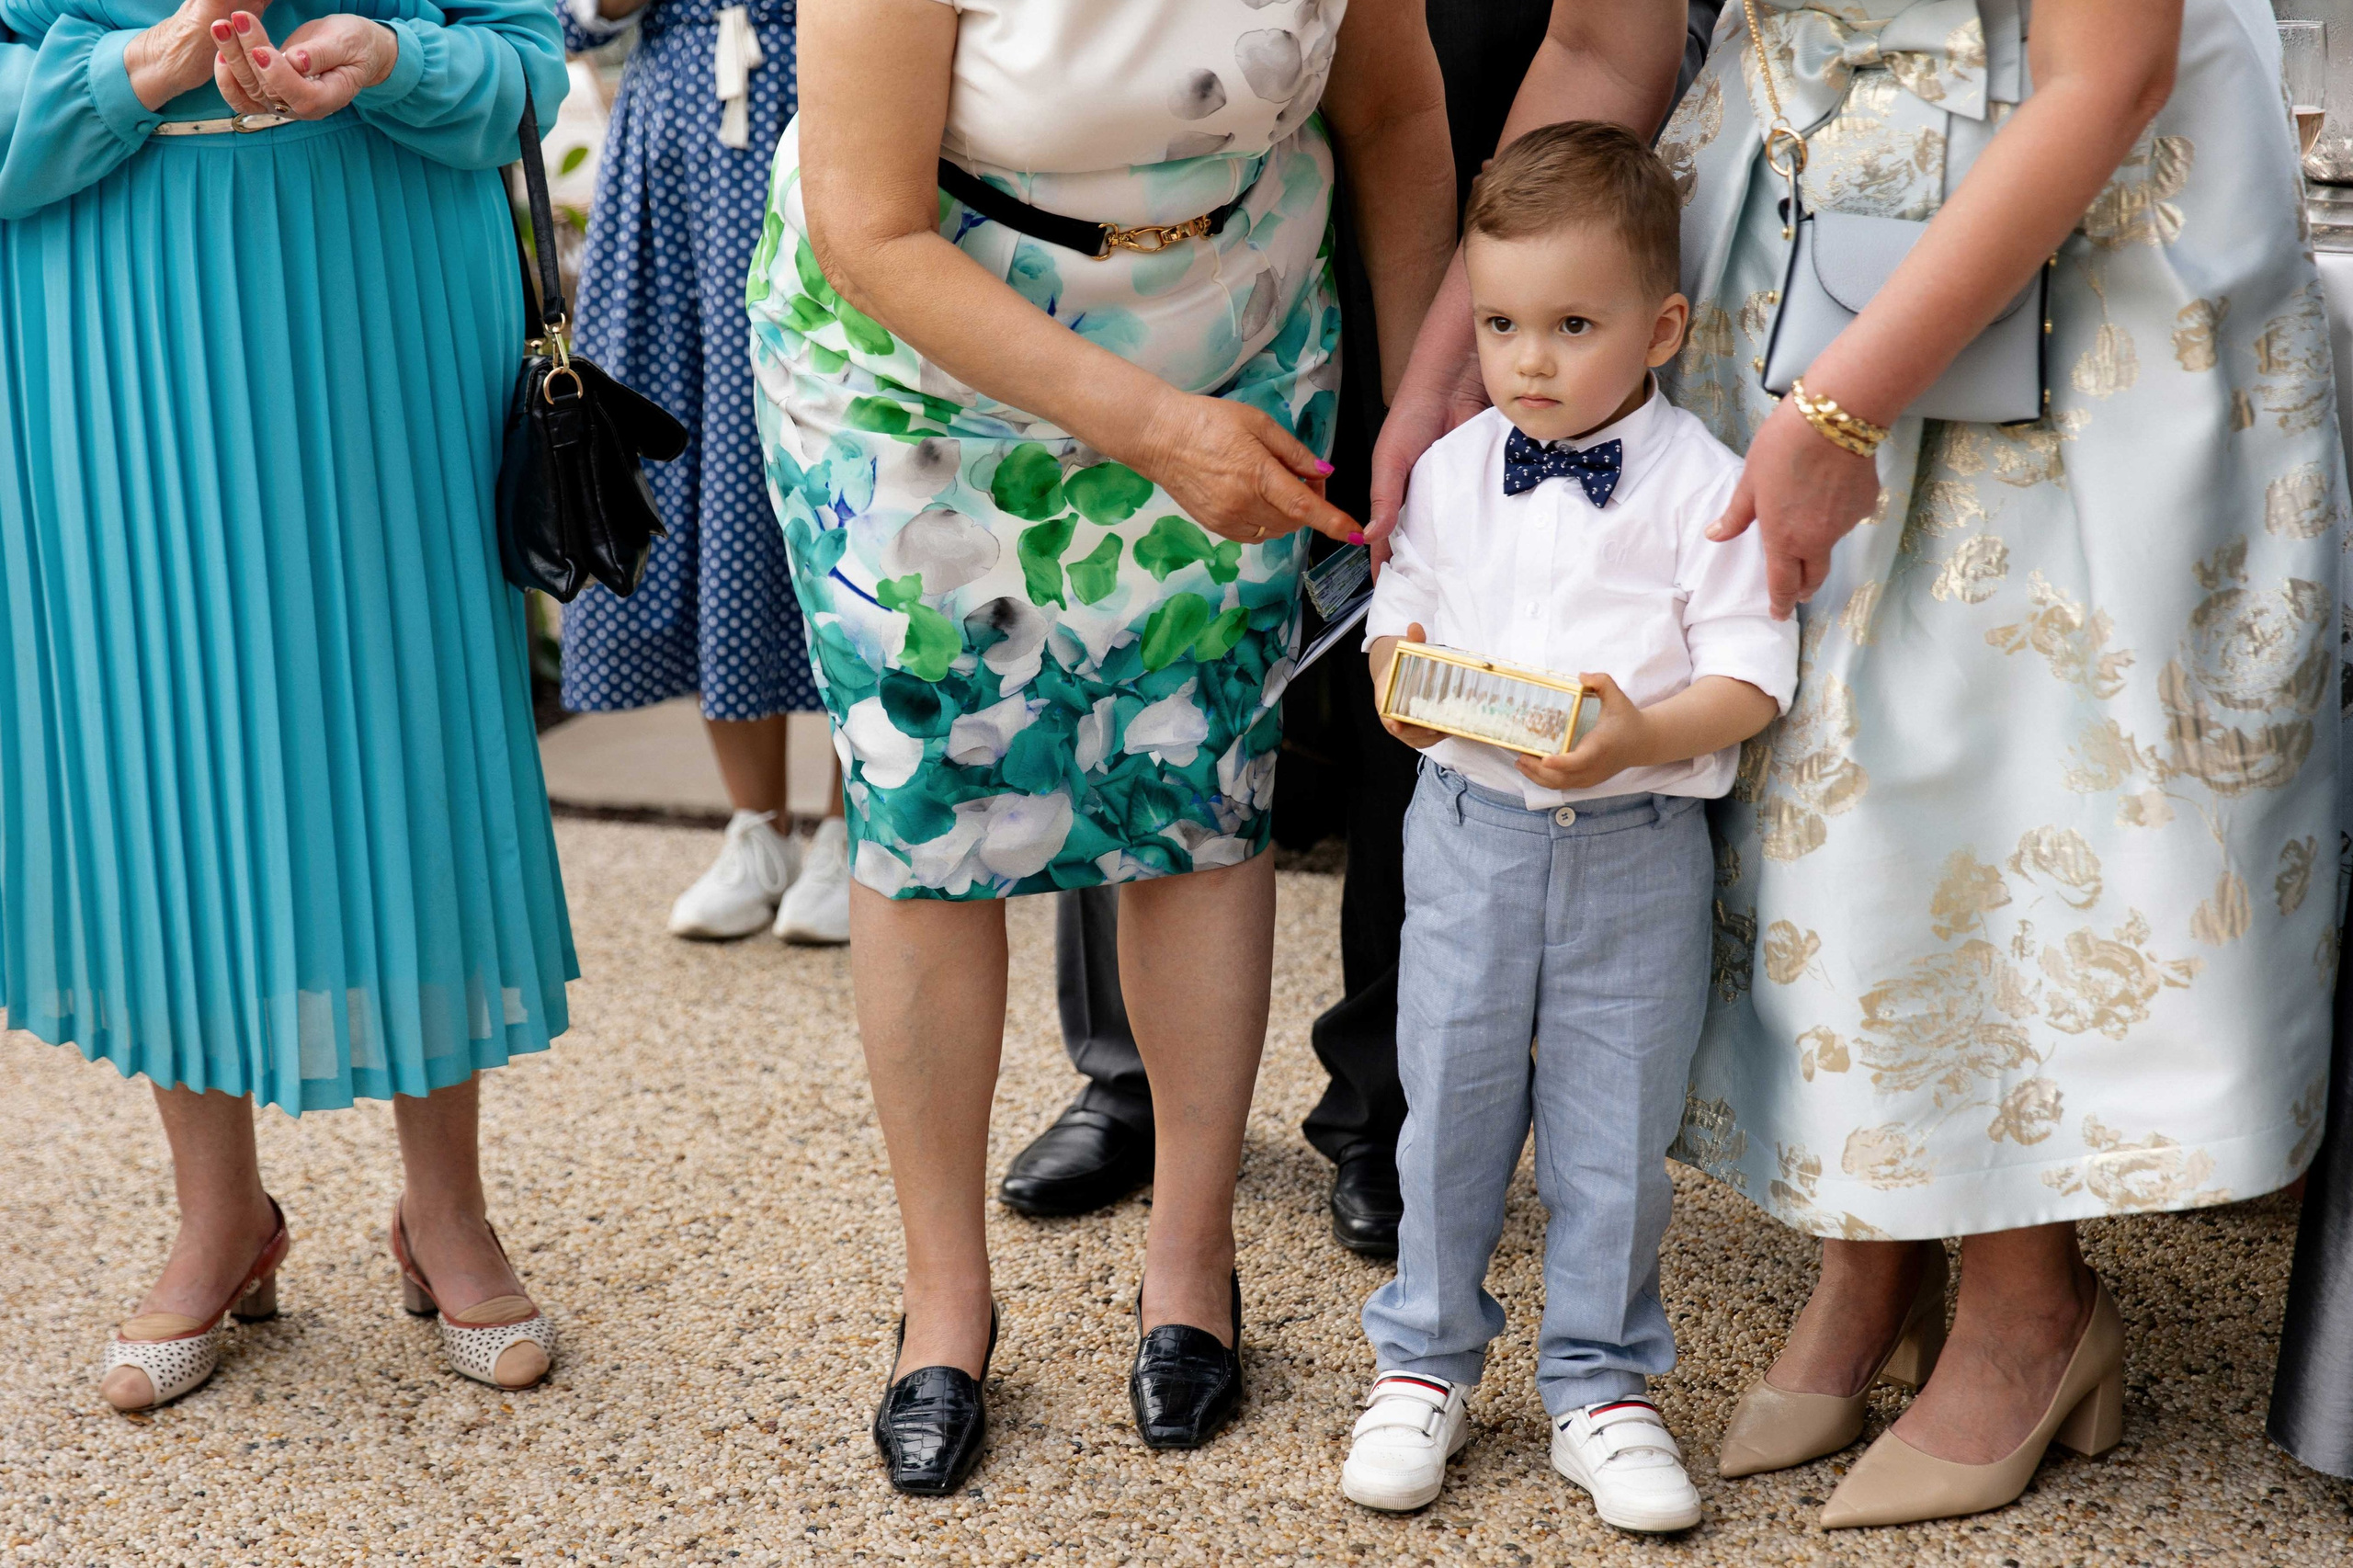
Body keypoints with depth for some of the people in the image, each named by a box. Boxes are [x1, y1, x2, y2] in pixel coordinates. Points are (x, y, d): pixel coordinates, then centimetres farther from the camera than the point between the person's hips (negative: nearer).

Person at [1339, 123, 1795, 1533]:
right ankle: (1426, 1363, 27)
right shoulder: (1451, 473, 3)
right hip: (1471, 825, 3)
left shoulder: (1704, 486, -7)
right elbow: (1402, 609, 12)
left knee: (1616, 1133, 7)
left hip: (1639, 847, -2)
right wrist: (1399, 677, -11)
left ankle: (1604, 1386, 24)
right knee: (1450, 1107, 9)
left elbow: (1753, 674, -9)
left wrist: (1646, 736, -26)